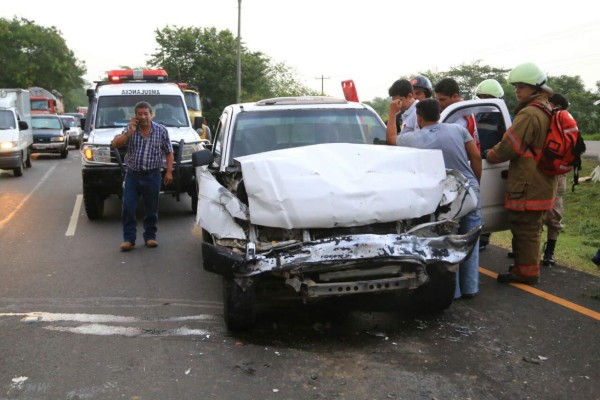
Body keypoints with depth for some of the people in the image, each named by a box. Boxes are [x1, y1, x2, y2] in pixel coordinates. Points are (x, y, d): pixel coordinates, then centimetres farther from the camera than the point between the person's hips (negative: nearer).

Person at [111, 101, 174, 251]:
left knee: (151, 209, 7)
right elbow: (115, 144, -6)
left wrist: (169, 172, -4)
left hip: (152, 176, -1)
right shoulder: (130, 130, 3)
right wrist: (130, 132, -15)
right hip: (132, 175, 1)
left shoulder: (161, 130, 1)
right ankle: (129, 239, 3)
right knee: (128, 208, -4)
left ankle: (150, 236, 20)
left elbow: (169, 153, 5)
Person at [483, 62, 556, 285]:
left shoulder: (529, 114, -19)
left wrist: (488, 155, -2)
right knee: (531, 229, 18)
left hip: (528, 184, -10)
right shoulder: (547, 111, 14)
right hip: (541, 182, 10)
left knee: (524, 230, -3)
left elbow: (509, 146, -18)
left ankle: (525, 272, 3)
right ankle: (526, 267, 29)